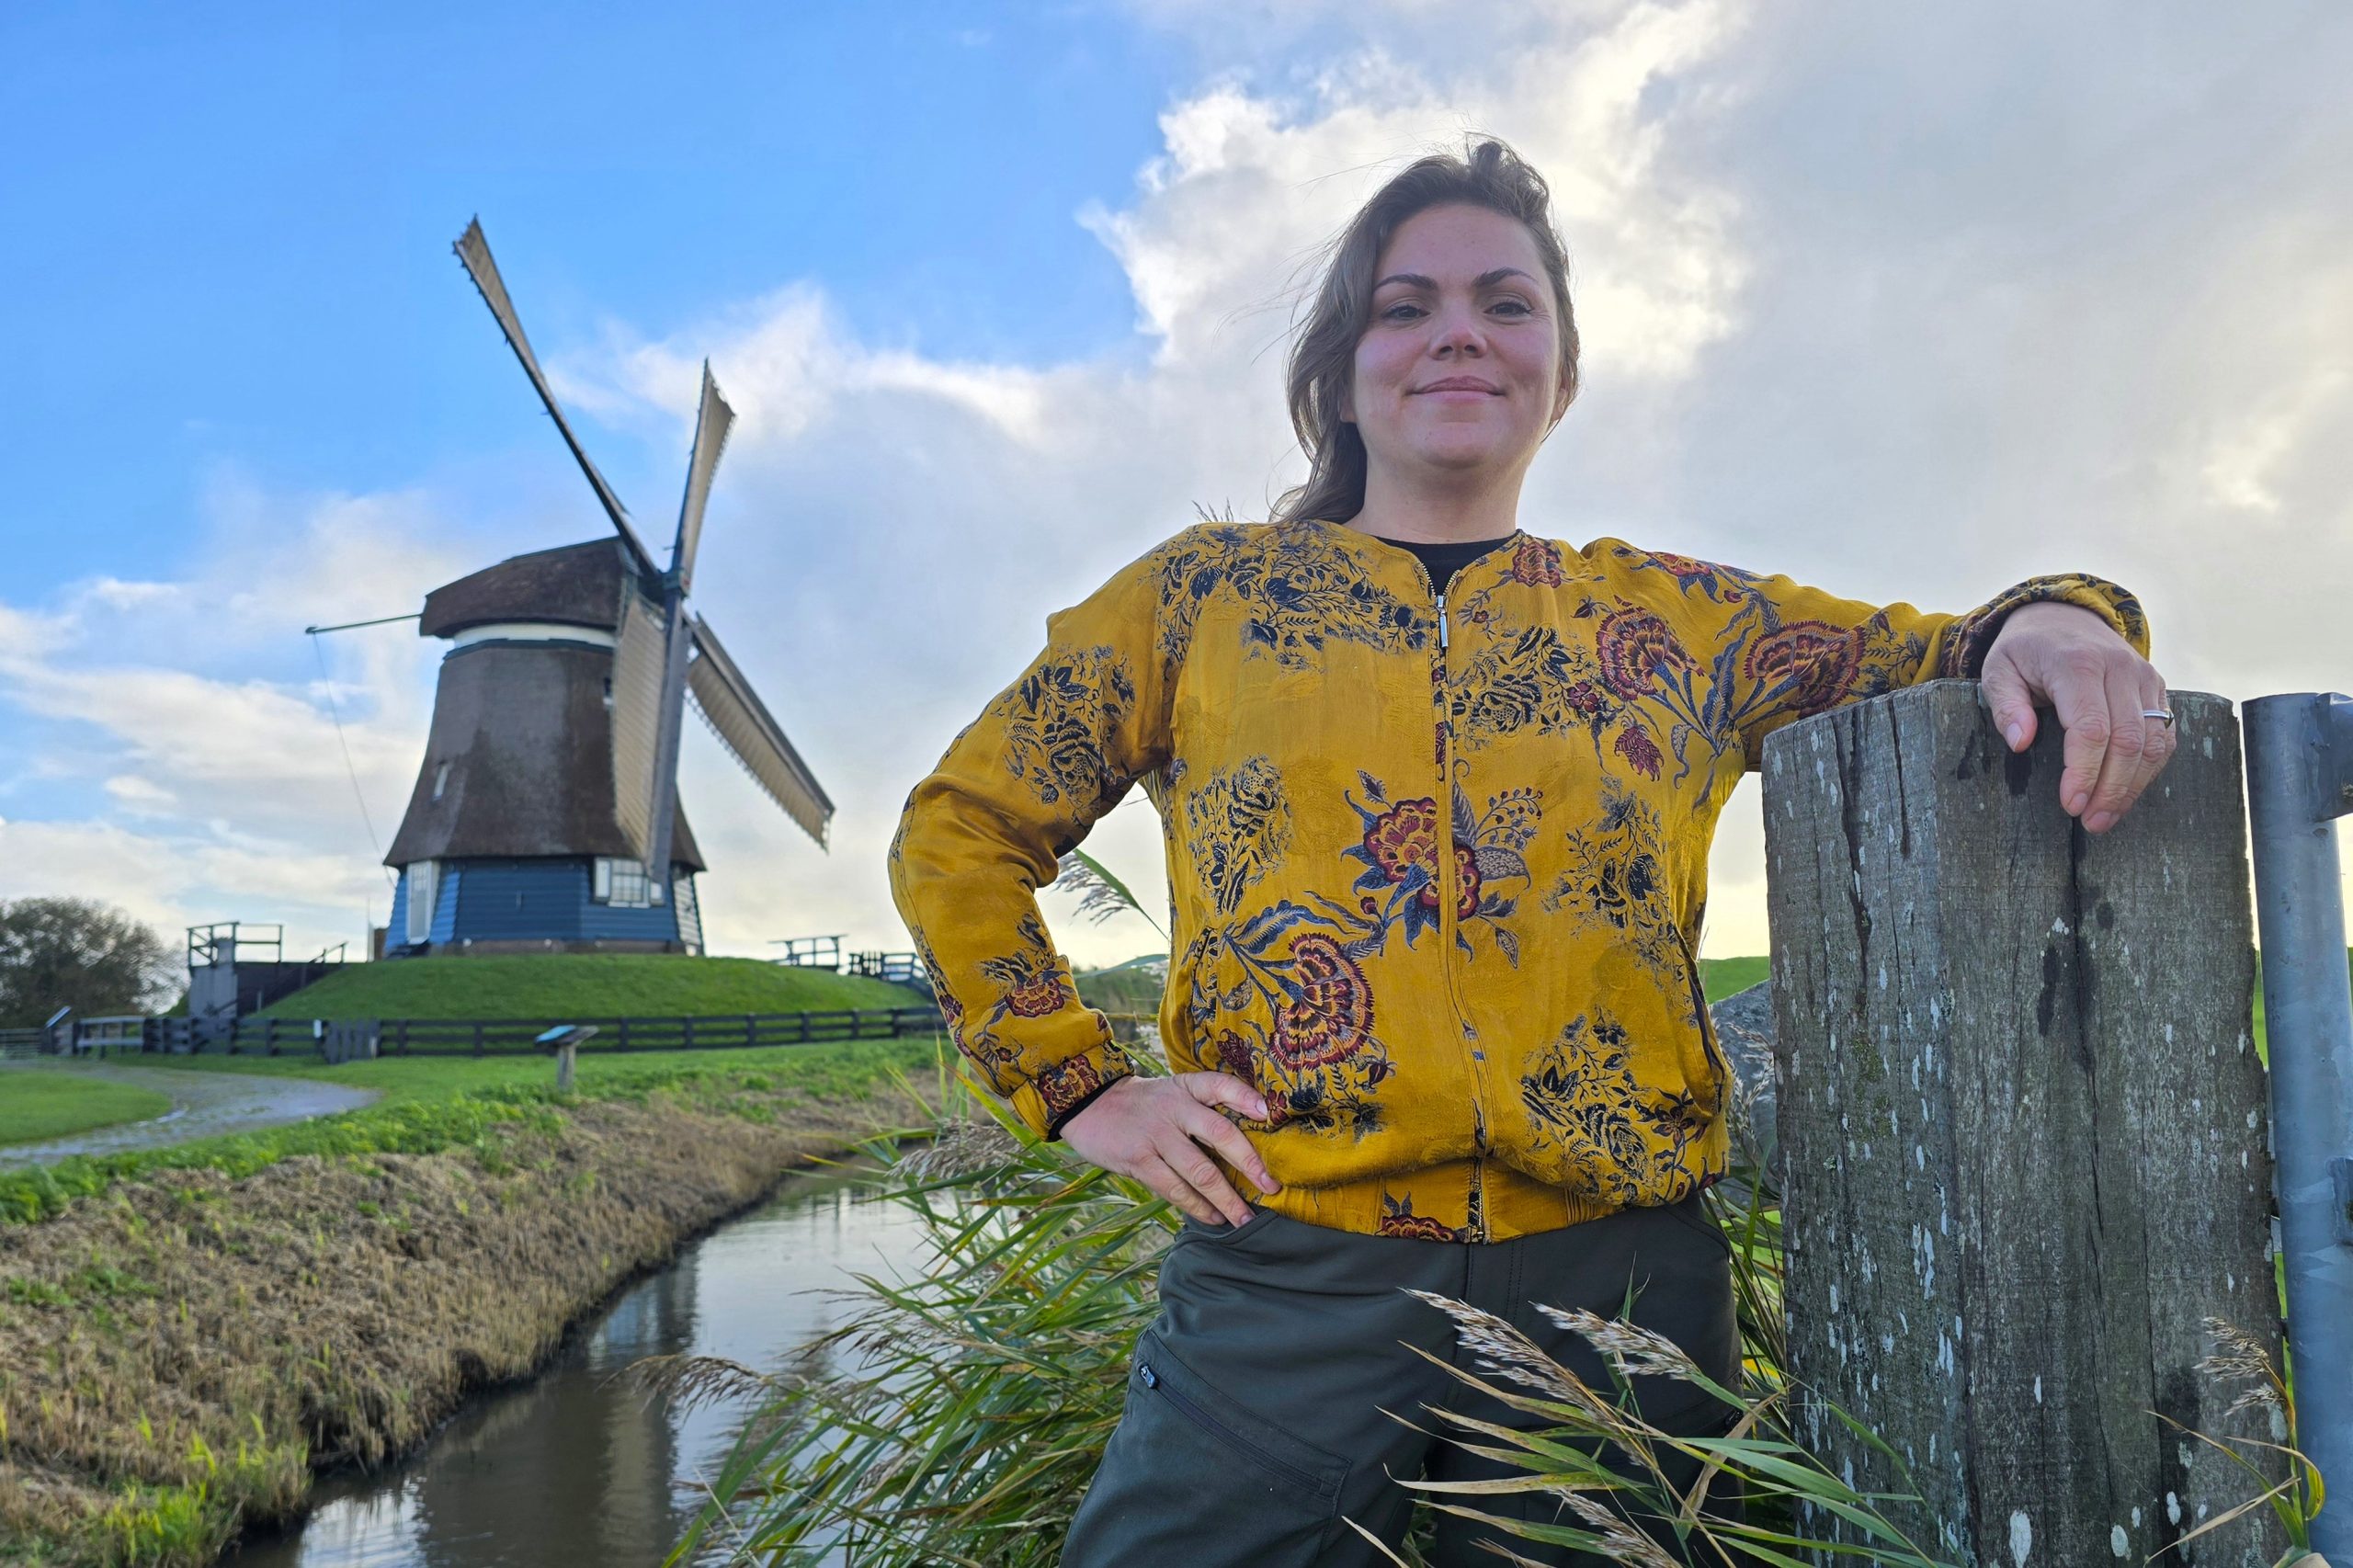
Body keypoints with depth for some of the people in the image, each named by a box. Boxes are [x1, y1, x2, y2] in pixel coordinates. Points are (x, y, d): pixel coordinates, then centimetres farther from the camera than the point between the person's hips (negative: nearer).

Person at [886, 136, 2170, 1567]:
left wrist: (2048, 622, -15)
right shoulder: (1204, 591, 8)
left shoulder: (1672, 616, 11)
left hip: (1620, 1288, 2)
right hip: (1291, 1282, -1)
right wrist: (1080, 1087, -1)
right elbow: (957, 834, 10)